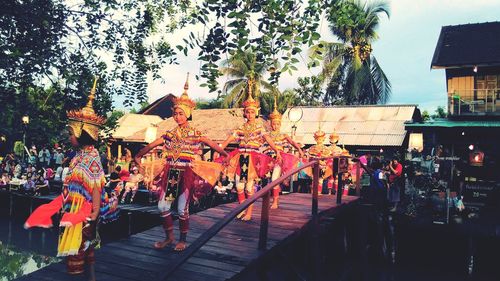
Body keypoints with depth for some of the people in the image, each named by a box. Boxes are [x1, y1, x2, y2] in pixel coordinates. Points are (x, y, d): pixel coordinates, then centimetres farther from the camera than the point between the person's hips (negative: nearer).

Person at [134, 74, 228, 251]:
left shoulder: (195, 134, -3)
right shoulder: (170, 134, 8)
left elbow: (212, 145, -8)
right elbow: (152, 145, 7)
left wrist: (227, 155, -18)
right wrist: (138, 156, -1)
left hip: (187, 173, -4)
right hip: (171, 173, 4)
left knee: (182, 208, 0)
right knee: (163, 206, 3)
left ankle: (183, 240, 19)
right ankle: (169, 237, 22)